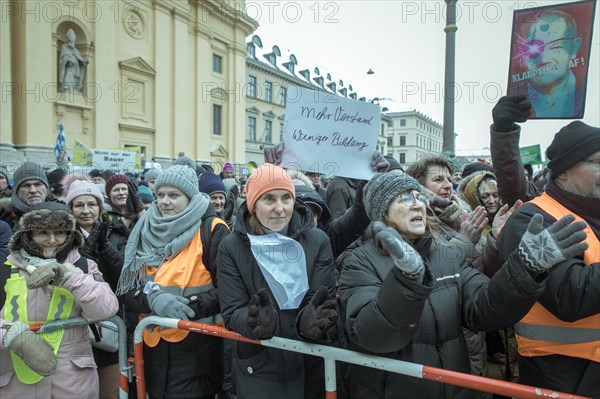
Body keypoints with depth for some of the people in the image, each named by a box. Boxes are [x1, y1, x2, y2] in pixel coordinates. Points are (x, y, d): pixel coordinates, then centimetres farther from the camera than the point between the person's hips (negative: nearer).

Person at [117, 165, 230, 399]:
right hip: (154, 342, 5)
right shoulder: (146, 232, 7)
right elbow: (127, 290, 3)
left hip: (196, 345, -5)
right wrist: (154, 299, -17)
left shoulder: (211, 230, -10)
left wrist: (190, 306, -24)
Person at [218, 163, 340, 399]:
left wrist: (311, 319, -30)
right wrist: (256, 320, -31)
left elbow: (327, 301, -9)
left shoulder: (318, 241, -5)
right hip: (258, 368, -1)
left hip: (314, 365, 2)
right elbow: (232, 311, -10)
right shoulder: (231, 247, -7)